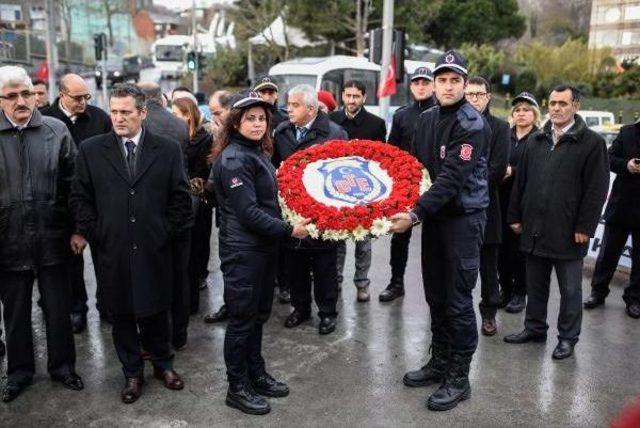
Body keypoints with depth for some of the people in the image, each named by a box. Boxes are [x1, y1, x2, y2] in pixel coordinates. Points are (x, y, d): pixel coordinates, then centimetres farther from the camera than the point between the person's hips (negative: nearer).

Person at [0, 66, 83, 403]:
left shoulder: (57, 131, -2)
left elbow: (72, 183, 1)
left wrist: (73, 229, -1)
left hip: (52, 238, 0)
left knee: (59, 310, 13)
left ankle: (62, 365, 33)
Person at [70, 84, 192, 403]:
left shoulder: (168, 150, 0)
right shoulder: (91, 150, 2)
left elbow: (181, 198, 3)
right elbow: (80, 197, 6)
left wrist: (167, 232, -3)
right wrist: (93, 233, -1)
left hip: (154, 251, -1)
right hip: (112, 251, 1)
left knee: (156, 311, 11)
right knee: (122, 315, 12)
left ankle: (163, 364, 34)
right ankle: (132, 373, 29)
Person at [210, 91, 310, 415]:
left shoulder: (257, 152, 12)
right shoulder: (234, 159, -17)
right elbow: (247, 212, -22)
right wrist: (289, 230, -19)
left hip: (263, 247, 9)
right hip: (243, 251, -9)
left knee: (259, 314, 18)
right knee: (242, 319, 3)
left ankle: (256, 375, 33)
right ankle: (237, 388, 17)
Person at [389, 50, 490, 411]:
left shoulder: (473, 125, -15)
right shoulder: (427, 119, 8)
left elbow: (452, 178, -24)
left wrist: (415, 214, -29)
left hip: (464, 217, -7)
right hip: (434, 214, 7)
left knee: (458, 299, -2)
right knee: (436, 294, 14)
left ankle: (459, 378, 11)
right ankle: (440, 361, 29)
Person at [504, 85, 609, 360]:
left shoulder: (592, 143, -5)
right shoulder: (535, 141, 12)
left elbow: (597, 189, -9)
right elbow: (521, 181, 13)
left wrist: (584, 227, -13)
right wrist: (516, 216, 8)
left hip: (568, 231, -5)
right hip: (534, 229, 5)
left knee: (570, 289, 7)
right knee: (535, 284, 16)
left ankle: (568, 337, 21)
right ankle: (535, 328, 31)